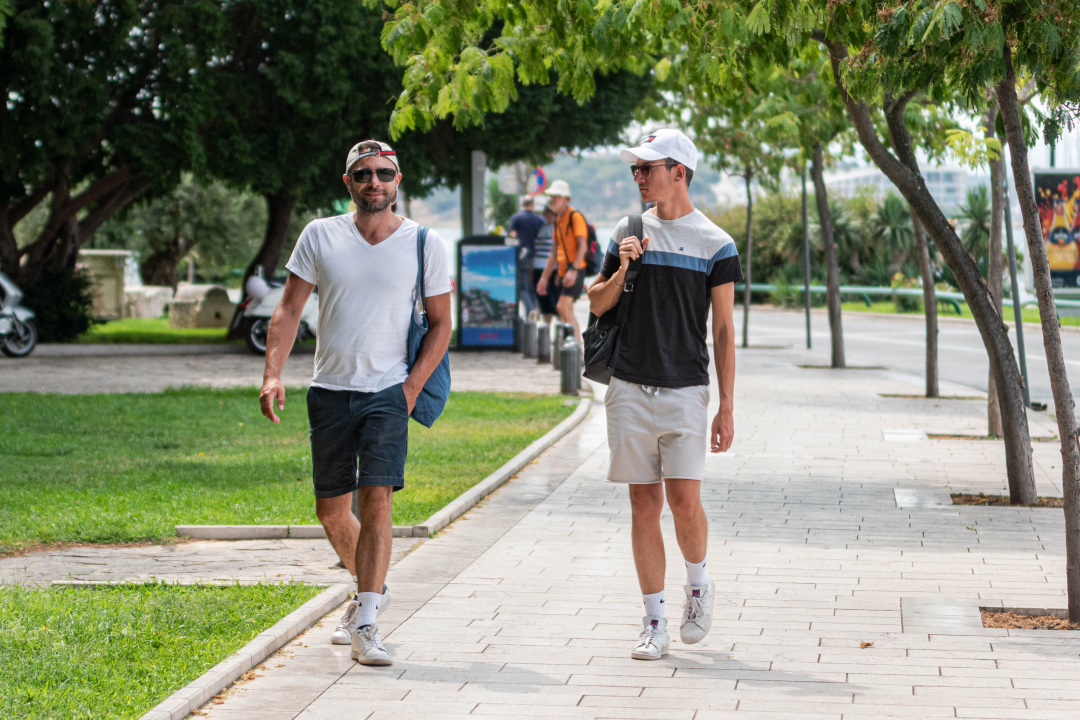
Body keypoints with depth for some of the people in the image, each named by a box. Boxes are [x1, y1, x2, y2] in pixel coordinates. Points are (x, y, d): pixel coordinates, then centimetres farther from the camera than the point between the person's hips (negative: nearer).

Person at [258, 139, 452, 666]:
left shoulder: (424, 244, 0)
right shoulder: (320, 236, 3)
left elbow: (440, 324, 5)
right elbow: (288, 310, 4)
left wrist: (411, 388, -6)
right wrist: (273, 374, -9)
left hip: (388, 391, -3)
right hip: (329, 390, 3)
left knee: (376, 500, -16)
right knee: (331, 510, 11)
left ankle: (365, 625, -15)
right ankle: (369, 589, 37)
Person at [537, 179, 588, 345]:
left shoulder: (575, 217, -9)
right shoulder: (558, 220, 17)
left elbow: (582, 246, -18)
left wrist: (573, 270, -28)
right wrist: (544, 277, 22)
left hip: (575, 271, -9)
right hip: (563, 272, 9)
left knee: (562, 307, -19)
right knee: (567, 312, 7)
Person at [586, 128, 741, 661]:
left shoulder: (714, 243, 0)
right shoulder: (628, 233, 9)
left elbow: (723, 330, 0)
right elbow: (596, 303, 16)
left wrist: (726, 407, -4)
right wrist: (621, 272, -5)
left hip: (685, 391, -3)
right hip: (630, 390, 3)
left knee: (684, 500, -11)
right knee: (644, 504, 3)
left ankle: (698, 583, 19)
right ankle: (655, 622, 9)